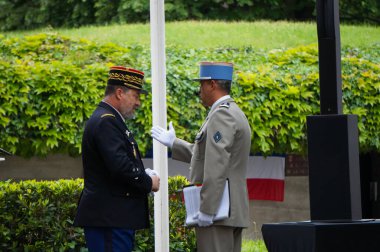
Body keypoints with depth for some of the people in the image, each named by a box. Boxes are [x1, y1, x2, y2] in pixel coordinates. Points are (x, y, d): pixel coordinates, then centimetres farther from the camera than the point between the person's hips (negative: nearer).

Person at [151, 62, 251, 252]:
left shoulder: (221, 115, -13)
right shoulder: (234, 113, 19)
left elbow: (217, 165, -22)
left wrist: (206, 210, -23)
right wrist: (173, 143, 32)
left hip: (217, 211, -10)